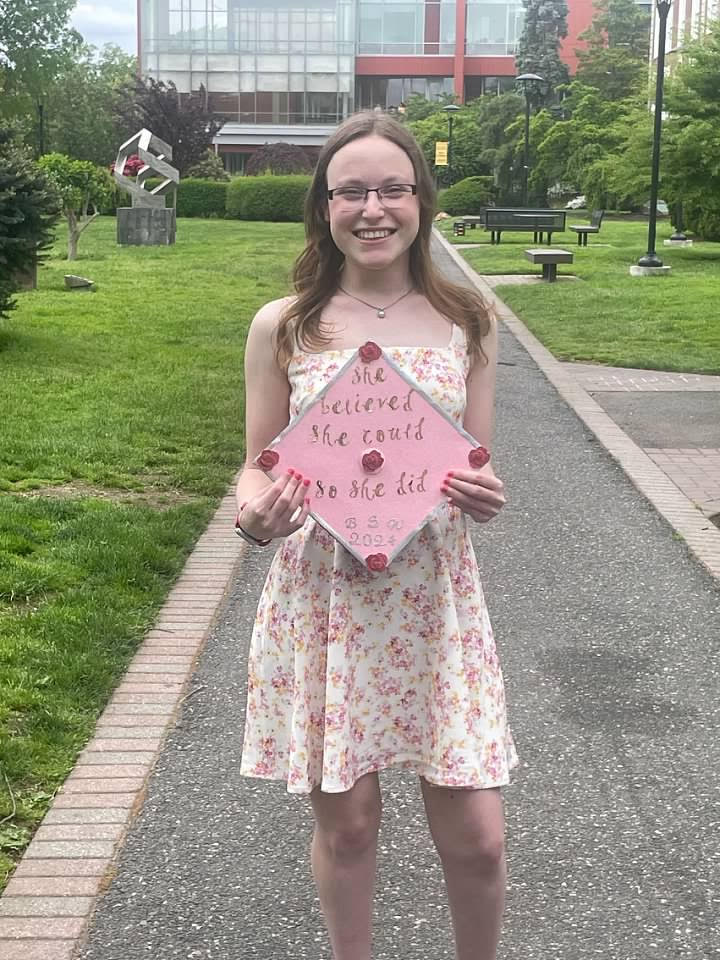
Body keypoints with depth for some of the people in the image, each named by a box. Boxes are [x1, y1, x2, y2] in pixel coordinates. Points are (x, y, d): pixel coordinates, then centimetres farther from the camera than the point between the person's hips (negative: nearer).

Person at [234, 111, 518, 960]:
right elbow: (257, 467, 5)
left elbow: (478, 469, 8)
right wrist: (254, 517, -17)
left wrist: (485, 499, -14)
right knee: (346, 821, 10)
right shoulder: (282, 327, -1)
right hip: (320, 595, 0)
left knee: (476, 837, 4)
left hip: (434, 595, 1)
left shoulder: (464, 323, 2)